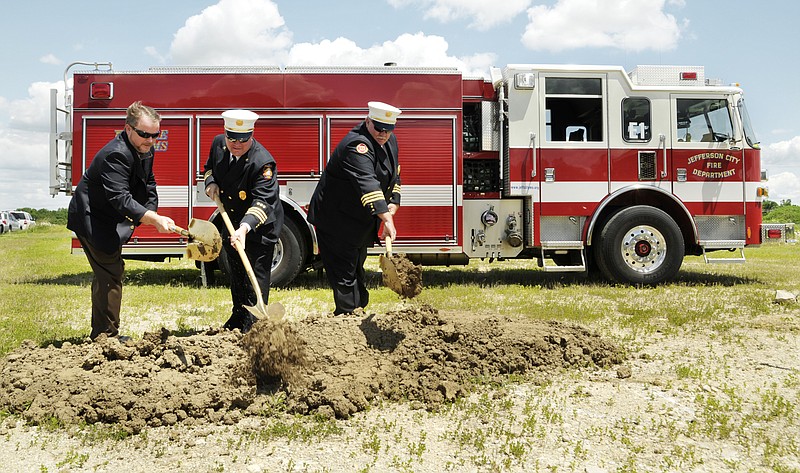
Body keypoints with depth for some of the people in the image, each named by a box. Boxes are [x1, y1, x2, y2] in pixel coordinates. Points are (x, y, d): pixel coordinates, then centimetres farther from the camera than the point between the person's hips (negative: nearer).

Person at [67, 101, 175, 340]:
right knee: (110, 275, -10)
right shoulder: (115, 155, -31)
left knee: (109, 273, 18)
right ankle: (106, 336, 0)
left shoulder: (146, 150, 0)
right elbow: (120, 198, -40)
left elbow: (149, 184, 13)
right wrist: (155, 220, -49)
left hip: (110, 220, 11)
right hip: (92, 219, -10)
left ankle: (100, 334, 32)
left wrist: (151, 212, -5)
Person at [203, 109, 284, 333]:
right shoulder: (218, 143, -6)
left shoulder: (263, 162, -30)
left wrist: (245, 228, -50)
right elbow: (209, 166, 16)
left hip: (258, 228, -7)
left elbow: (262, 201, -37)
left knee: (255, 277, -6)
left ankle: (252, 326, 4)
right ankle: (238, 317, 40)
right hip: (231, 224, 7)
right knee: (236, 274, 22)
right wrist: (211, 182, -7)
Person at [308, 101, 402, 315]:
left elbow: (394, 174, 18)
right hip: (336, 220, -9)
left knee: (356, 266, 20)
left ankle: (358, 309, 32)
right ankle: (348, 314, -3)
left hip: (360, 221, 10)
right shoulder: (357, 145, -28)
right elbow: (367, 183, -41)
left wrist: (393, 203, 2)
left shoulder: (390, 140, 4)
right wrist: (386, 219, -49)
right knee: (344, 269, -7)